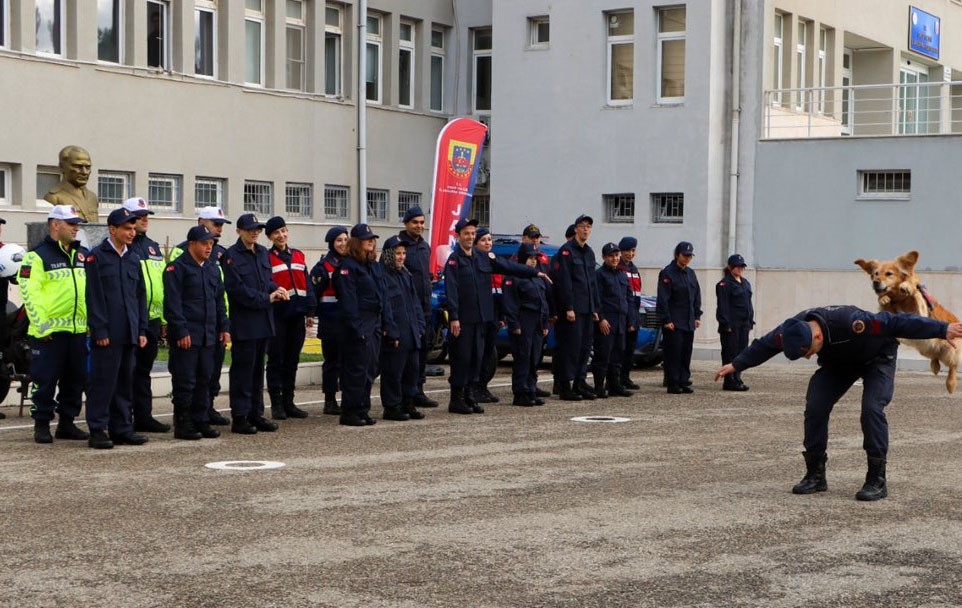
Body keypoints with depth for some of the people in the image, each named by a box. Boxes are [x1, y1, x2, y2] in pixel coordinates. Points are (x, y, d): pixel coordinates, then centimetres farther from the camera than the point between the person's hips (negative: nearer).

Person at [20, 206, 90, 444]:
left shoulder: (83, 255, 15)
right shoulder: (38, 255, -6)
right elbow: (29, 292, -12)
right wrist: (41, 324, -17)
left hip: (79, 330, 6)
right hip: (50, 332, -6)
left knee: (75, 380, 10)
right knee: (45, 380, -1)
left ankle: (67, 422, 20)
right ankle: (42, 425, 8)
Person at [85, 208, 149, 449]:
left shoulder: (133, 259, 15)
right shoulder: (97, 257, -4)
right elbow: (93, 297, -9)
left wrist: (142, 330, 10)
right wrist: (100, 331, -13)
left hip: (129, 334, 6)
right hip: (107, 334, -6)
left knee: (125, 382, 10)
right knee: (103, 382, -4)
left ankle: (122, 429, 16)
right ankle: (97, 431, 1)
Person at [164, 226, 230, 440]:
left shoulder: (213, 268, 15)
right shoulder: (177, 268, -8)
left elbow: (219, 300, 21)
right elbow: (173, 303, -13)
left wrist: (224, 327, 13)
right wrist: (181, 332, -17)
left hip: (208, 335, 7)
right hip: (186, 335, -7)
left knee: (204, 380, 10)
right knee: (185, 381, -4)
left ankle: (200, 421, 18)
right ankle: (182, 424, 3)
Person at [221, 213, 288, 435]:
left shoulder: (263, 253, 14)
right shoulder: (231, 256, -9)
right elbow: (237, 289, -15)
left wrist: (276, 289, -3)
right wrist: (266, 298, -15)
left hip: (263, 320, 7)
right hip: (243, 322, -7)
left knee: (257, 368, 12)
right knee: (243, 369, -4)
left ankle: (256, 414, 18)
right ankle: (239, 418, 0)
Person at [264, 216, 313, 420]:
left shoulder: (299, 256, 13)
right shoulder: (266, 258, -2)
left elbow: (307, 284, 14)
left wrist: (309, 312, 10)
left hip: (297, 316, 5)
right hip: (277, 316, -5)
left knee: (292, 361, 10)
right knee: (276, 361, 0)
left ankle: (288, 402, 17)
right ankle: (276, 405, 4)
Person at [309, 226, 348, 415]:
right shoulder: (323, 266, -4)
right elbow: (314, 293, -7)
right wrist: (315, 314, -12)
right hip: (330, 320, -4)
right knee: (332, 361, 1)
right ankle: (330, 401, 7)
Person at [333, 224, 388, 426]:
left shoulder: (374, 265, 18)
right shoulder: (348, 266, -9)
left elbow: (383, 296, 18)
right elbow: (348, 301, -14)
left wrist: (386, 324, 11)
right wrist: (356, 328, -19)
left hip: (375, 324, 8)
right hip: (359, 325, -8)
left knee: (371, 369, 10)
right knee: (357, 369, -6)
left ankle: (362, 409, 18)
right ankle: (349, 412, -1)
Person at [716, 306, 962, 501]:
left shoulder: (851, 323, -44)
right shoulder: (792, 329, -27)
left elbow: (896, 323, -39)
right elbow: (764, 345, -7)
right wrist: (736, 365, 4)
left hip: (877, 359, -5)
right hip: (837, 363, 5)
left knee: (871, 409, -24)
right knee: (815, 407, -12)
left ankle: (877, 480, -16)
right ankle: (815, 475, -1)